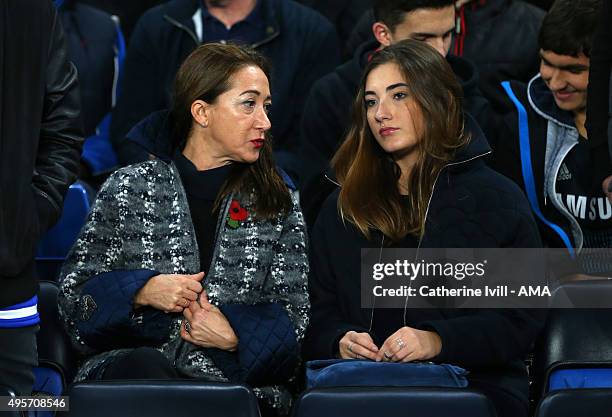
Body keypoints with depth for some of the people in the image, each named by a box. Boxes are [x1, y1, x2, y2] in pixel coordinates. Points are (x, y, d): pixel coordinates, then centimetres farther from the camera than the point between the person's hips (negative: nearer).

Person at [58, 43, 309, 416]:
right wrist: (142, 291, -8)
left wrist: (235, 335, -8)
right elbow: (73, 296, 10)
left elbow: (296, 315, 11)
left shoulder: (278, 200, 13)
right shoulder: (129, 188, 8)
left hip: (238, 382, 0)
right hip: (127, 370, 0)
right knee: (145, 363, -37)